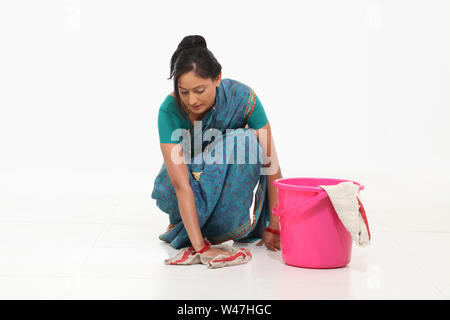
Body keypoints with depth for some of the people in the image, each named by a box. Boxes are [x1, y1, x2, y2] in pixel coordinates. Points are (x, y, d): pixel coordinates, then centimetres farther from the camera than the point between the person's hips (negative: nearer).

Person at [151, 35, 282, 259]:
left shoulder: (242, 97, -29)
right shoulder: (170, 111, -32)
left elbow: (271, 164, -26)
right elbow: (181, 185, -37)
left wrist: (273, 228, -28)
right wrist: (201, 247, -45)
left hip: (228, 174, 1)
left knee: (246, 140, -32)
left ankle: (231, 224, -20)